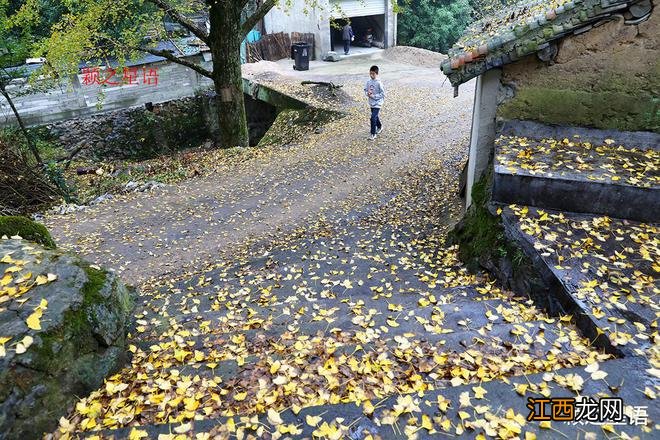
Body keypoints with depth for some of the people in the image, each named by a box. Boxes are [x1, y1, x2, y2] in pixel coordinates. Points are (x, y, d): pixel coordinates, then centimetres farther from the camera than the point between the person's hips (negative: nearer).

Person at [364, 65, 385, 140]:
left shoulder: (379, 83, -18)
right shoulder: (368, 82, -1)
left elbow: (383, 94, -16)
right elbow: (365, 89, 12)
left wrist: (374, 96, -20)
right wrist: (367, 93, -10)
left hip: (377, 103, -6)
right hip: (371, 103, 6)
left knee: (373, 118, -12)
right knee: (376, 116, 22)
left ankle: (373, 134, -2)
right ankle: (379, 127, 46)